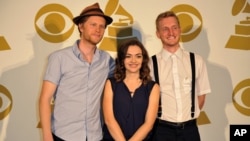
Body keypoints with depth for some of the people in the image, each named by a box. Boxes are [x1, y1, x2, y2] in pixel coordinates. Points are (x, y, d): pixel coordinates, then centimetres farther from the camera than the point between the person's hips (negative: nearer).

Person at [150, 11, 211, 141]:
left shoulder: (197, 61, -1)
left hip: (190, 129, 2)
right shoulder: (151, 64, -7)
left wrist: (189, 117, 8)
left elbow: (201, 95, 8)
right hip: (162, 129, -1)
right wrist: (165, 118, 5)